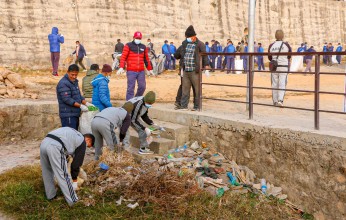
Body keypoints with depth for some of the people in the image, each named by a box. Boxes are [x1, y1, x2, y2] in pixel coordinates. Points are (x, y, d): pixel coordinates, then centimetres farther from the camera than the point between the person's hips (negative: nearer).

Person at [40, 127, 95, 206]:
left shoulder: (73, 134, 34)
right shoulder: (82, 142, 14)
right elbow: (77, 162, 15)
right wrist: (74, 181, 23)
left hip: (44, 143, 8)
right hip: (55, 147, -8)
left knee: (47, 172, 24)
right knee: (64, 175, 3)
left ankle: (51, 195, 37)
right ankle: (73, 201, 12)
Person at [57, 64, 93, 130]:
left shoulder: (74, 82, 16)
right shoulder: (63, 84, -15)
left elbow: (78, 95, 21)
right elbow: (67, 99, -21)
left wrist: (86, 103, 6)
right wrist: (80, 106, -22)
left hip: (75, 114, 10)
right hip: (68, 115, -10)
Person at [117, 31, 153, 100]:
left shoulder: (143, 47, 16)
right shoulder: (128, 45, 2)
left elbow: (146, 59, 21)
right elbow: (123, 57, -5)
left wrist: (150, 69, 21)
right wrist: (121, 67, -17)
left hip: (141, 71, 4)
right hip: (131, 71, -4)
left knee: (142, 87, 4)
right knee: (131, 88, -5)